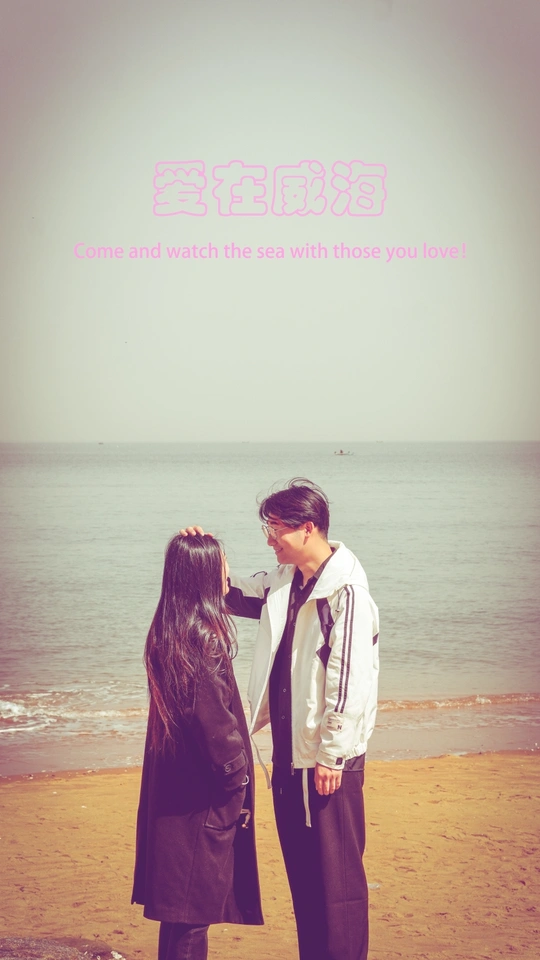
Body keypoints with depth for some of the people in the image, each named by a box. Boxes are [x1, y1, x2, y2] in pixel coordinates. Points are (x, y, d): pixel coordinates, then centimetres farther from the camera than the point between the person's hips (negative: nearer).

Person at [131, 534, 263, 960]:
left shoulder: (170, 631, 8)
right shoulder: (201, 637, -21)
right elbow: (214, 718, -21)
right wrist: (237, 776, -11)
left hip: (175, 787, 9)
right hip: (203, 796, -9)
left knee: (183, 903, 17)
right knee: (196, 897, -1)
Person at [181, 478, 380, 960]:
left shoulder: (345, 590, -18)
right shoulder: (283, 581, 8)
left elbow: (349, 681, -21)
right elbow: (234, 595, 24)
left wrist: (332, 754, -20)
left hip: (330, 758, -9)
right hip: (289, 753, 9)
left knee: (337, 874, 0)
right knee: (300, 869, 16)